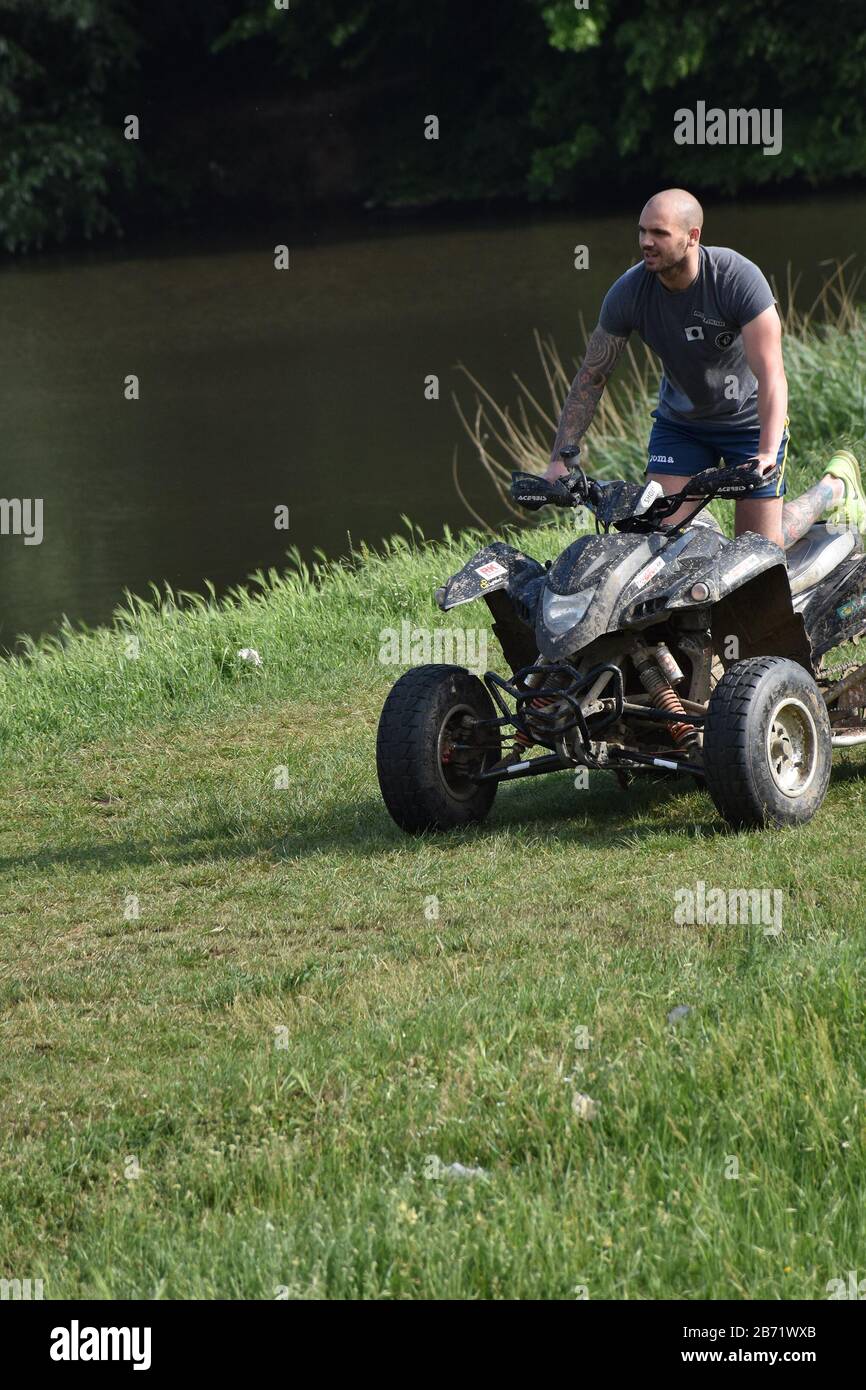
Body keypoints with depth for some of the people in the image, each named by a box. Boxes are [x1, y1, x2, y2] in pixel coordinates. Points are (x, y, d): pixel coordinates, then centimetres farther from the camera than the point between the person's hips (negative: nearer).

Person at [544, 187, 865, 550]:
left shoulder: (739, 278, -28)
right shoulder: (628, 292, -18)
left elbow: (771, 374, -32)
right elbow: (591, 376, -8)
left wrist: (768, 453, -45)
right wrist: (559, 460, -15)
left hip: (749, 420, -3)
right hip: (679, 421, 3)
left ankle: (835, 488, 27)